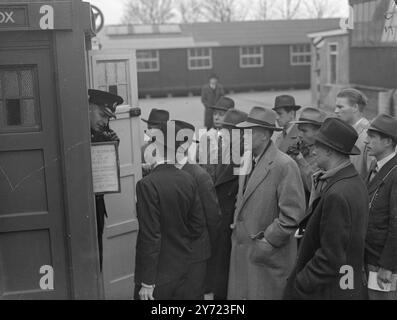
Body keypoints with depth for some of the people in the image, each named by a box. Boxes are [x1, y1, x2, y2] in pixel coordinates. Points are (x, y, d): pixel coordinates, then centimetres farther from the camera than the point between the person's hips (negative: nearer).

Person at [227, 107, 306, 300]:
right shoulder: (247, 160, 10)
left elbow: (293, 214, -18)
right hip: (241, 251, 7)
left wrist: (267, 243, -16)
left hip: (268, 258, -7)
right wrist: (236, 224, 10)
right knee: (238, 294, 12)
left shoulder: (284, 165, -15)